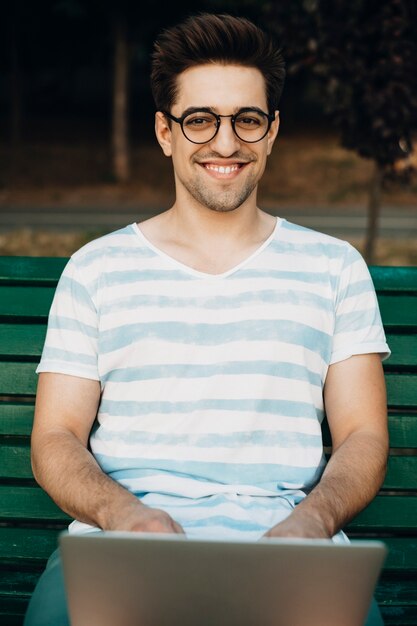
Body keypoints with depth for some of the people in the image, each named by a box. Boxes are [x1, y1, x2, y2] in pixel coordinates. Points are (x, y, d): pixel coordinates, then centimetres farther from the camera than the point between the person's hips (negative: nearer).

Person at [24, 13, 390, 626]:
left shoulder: (334, 266, 15)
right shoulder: (96, 268, 14)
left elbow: (364, 435, 10)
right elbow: (55, 438, 9)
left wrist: (314, 516, -13)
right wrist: (119, 511, -14)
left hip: (284, 536, 0)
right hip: (123, 533, 0)